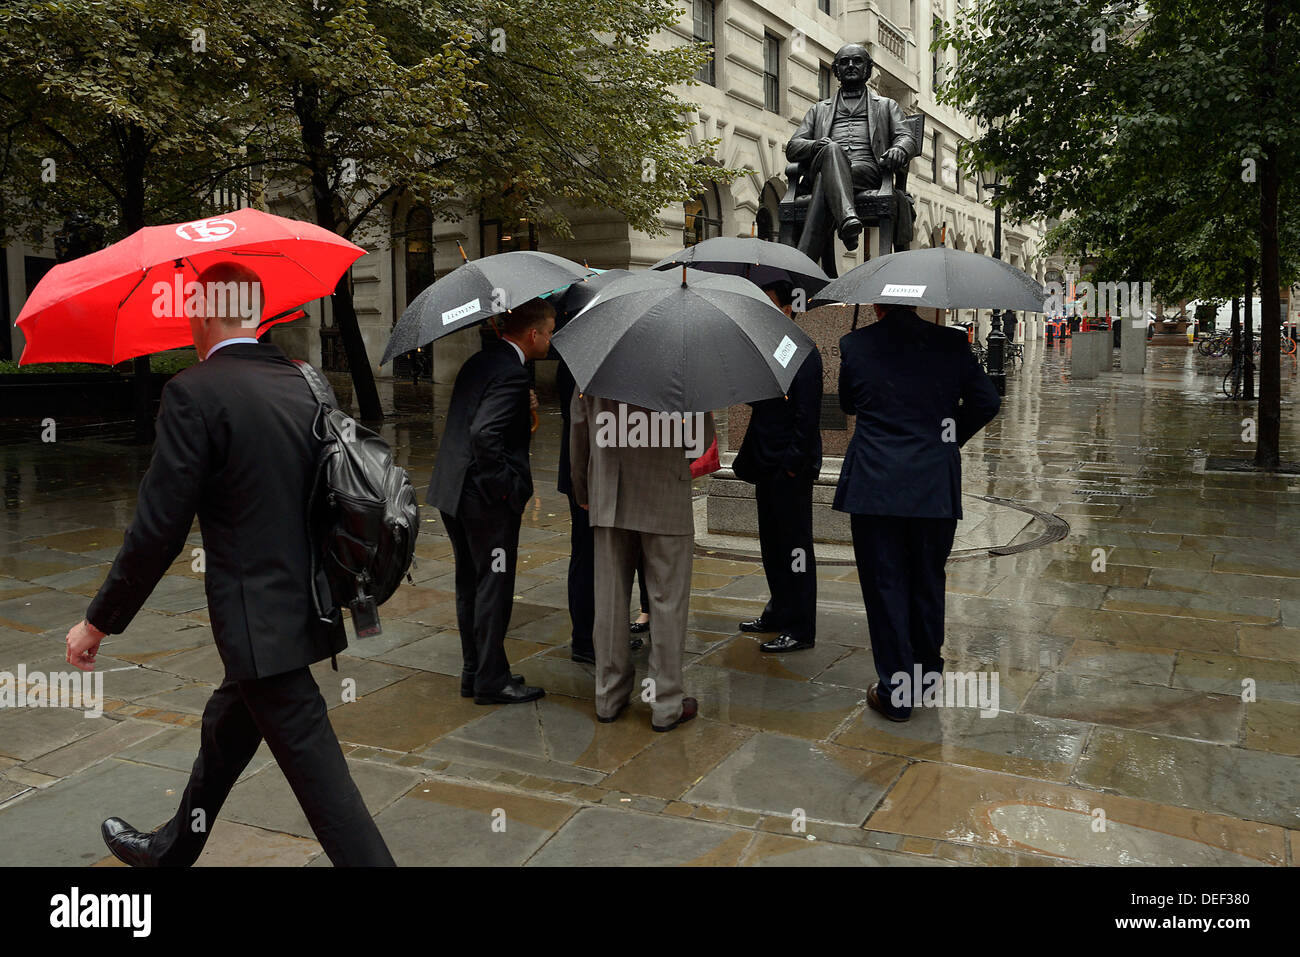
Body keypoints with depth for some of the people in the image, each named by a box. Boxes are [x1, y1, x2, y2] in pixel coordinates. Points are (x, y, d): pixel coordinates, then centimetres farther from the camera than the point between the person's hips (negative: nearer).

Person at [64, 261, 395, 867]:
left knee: (317, 774, -1)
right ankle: (172, 850, 49)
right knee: (225, 730, 28)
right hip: (306, 605, 9)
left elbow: (159, 528, -16)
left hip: (259, 624, -9)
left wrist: (98, 622, -4)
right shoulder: (304, 384, 6)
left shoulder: (194, 392, -15)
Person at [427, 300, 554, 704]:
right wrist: (504, 485, -20)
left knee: (470, 585, 16)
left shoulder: (480, 360, 11)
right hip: (488, 501, -9)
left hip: (453, 491, 9)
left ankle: (474, 672, 27)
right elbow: (484, 433, -28)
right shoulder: (511, 373, -18)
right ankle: (491, 681, 11)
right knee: (494, 587, 2)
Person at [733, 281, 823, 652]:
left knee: (794, 544, -3)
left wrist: (794, 461, -20)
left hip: (791, 468, -9)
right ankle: (779, 612, 30)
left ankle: (800, 628, 4)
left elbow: (807, 413, -17)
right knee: (772, 542, 17)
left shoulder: (803, 353, -12)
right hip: (768, 464, 9)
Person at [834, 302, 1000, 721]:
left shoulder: (854, 345, -3)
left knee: (884, 586, 6)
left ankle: (896, 691, 10)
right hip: (936, 488, 2)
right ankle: (927, 669, 34)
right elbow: (987, 401, 6)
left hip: (874, 486, -2)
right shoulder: (951, 343, 0)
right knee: (928, 581, 18)